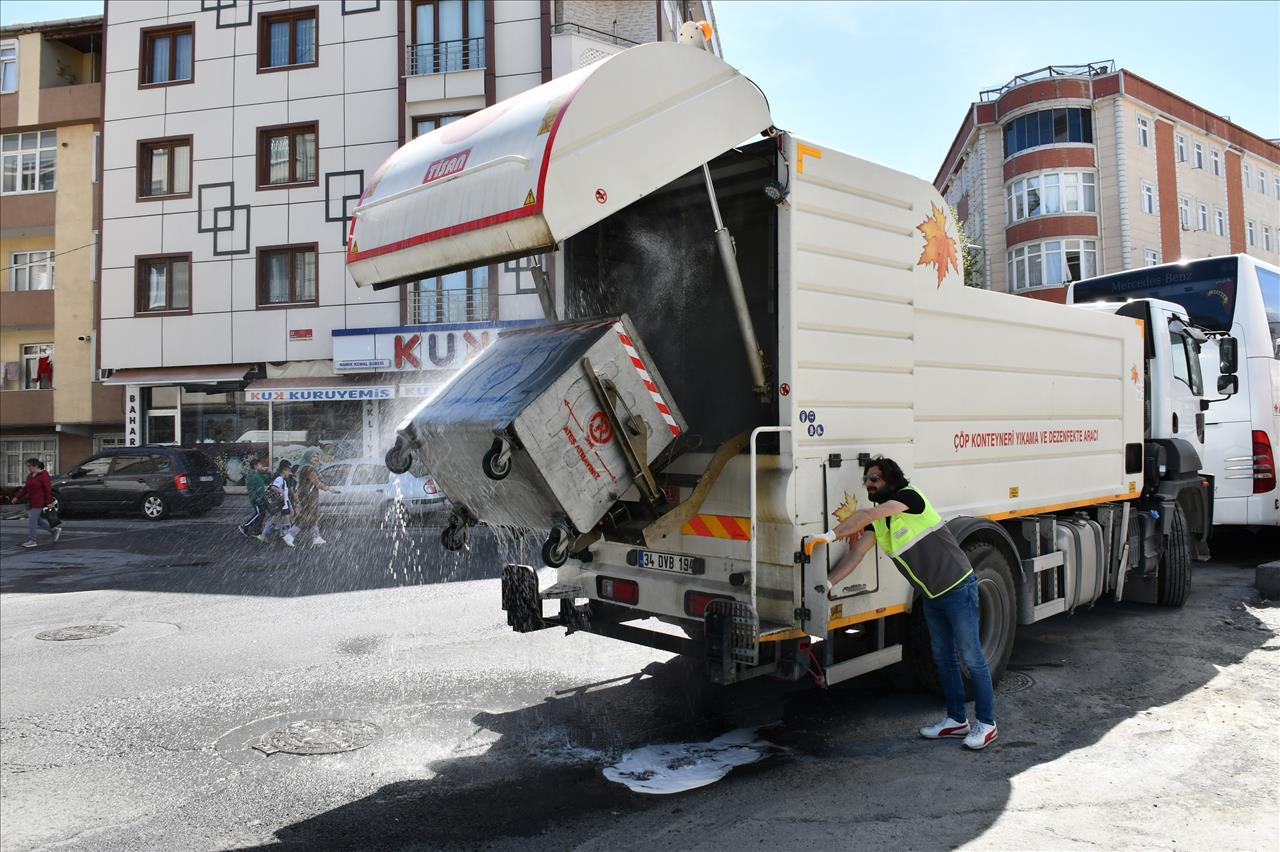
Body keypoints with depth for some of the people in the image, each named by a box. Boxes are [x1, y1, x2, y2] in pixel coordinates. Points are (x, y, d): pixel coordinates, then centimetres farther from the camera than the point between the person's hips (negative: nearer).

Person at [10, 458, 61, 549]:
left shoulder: (43, 475, -13)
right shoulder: (30, 475, 11)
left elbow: (48, 489, -16)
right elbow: (25, 488, 16)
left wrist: (49, 502, -19)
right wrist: (17, 497, 10)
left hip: (39, 502, -9)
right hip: (32, 502, 9)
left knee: (32, 520, -9)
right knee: (37, 520, 11)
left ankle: (32, 541, -4)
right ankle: (54, 530, 21)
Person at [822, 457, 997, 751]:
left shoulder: (909, 497, -20)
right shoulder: (877, 522, 4)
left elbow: (866, 515, -29)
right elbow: (855, 553, -1)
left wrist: (832, 534, -19)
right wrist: (828, 582, -13)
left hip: (958, 588, -8)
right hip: (931, 596, 8)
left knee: (971, 656, 0)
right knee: (942, 656, 14)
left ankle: (986, 723, 12)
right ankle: (957, 720, 26)